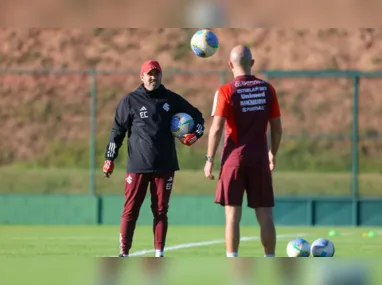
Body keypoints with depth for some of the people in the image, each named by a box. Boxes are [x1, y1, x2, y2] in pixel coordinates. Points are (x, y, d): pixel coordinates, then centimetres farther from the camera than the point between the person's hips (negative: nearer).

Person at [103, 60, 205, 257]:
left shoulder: (172, 100, 9)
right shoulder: (130, 101, 3)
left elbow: (197, 116, 19)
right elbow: (118, 131, 6)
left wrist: (195, 134, -1)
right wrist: (109, 159, 2)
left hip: (164, 166, 2)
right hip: (137, 166, -2)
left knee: (160, 210, 5)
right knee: (130, 210, -4)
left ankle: (159, 254, 10)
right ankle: (124, 253, 0)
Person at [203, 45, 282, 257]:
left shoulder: (226, 91, -6)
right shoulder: (267, 89, 3)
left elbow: (216, 128, -11)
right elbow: (277, 128, 6)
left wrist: (210, 159, -4)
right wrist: (273, 154, 19)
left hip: (234, 159, -2)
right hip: (260, 159, 3)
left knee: (233, 213, 0)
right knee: (265, 214, 7)